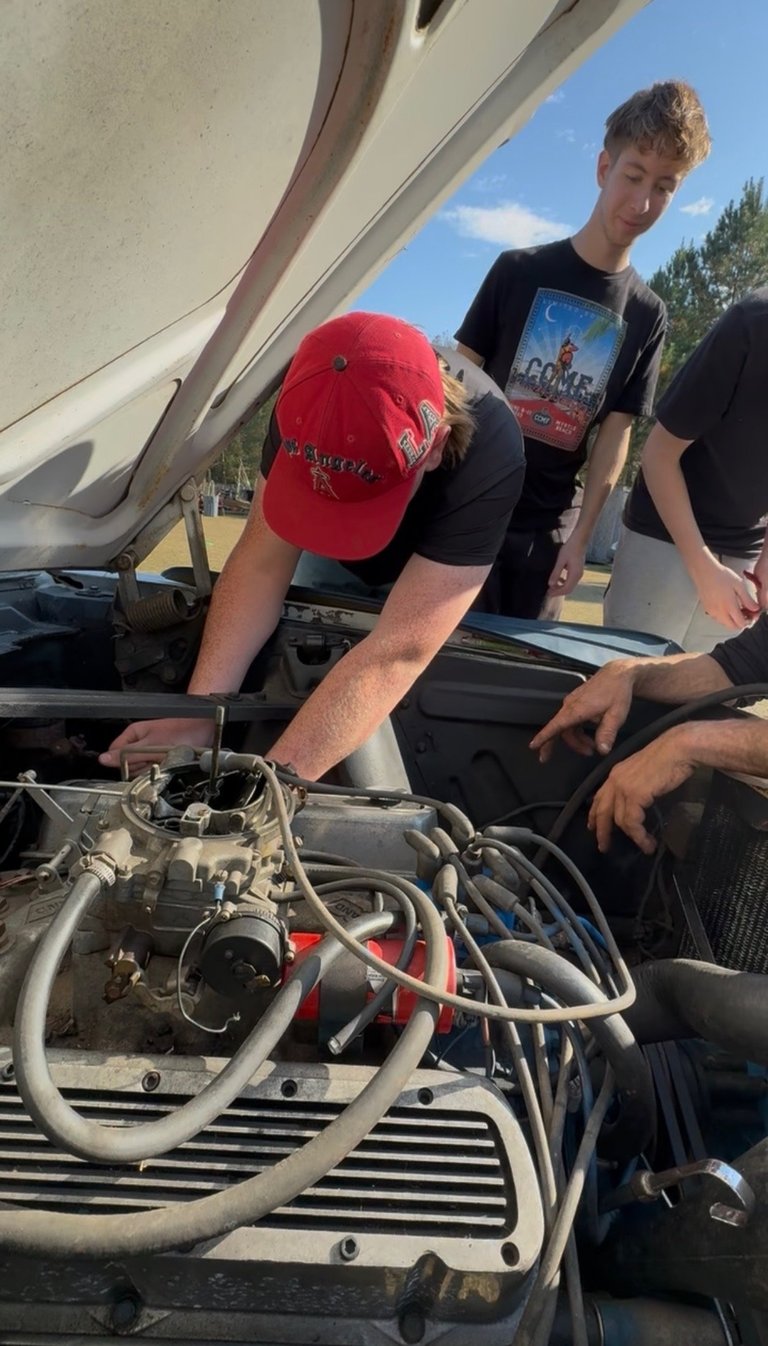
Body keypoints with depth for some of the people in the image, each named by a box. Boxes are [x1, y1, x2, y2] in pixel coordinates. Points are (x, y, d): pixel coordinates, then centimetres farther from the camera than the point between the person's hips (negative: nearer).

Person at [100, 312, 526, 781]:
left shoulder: (488, 457, -47)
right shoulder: (309, 403, -35)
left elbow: (397, 654, -52)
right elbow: (262, 561, -32)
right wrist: (197, 715, -43)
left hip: (445, 581, -2)